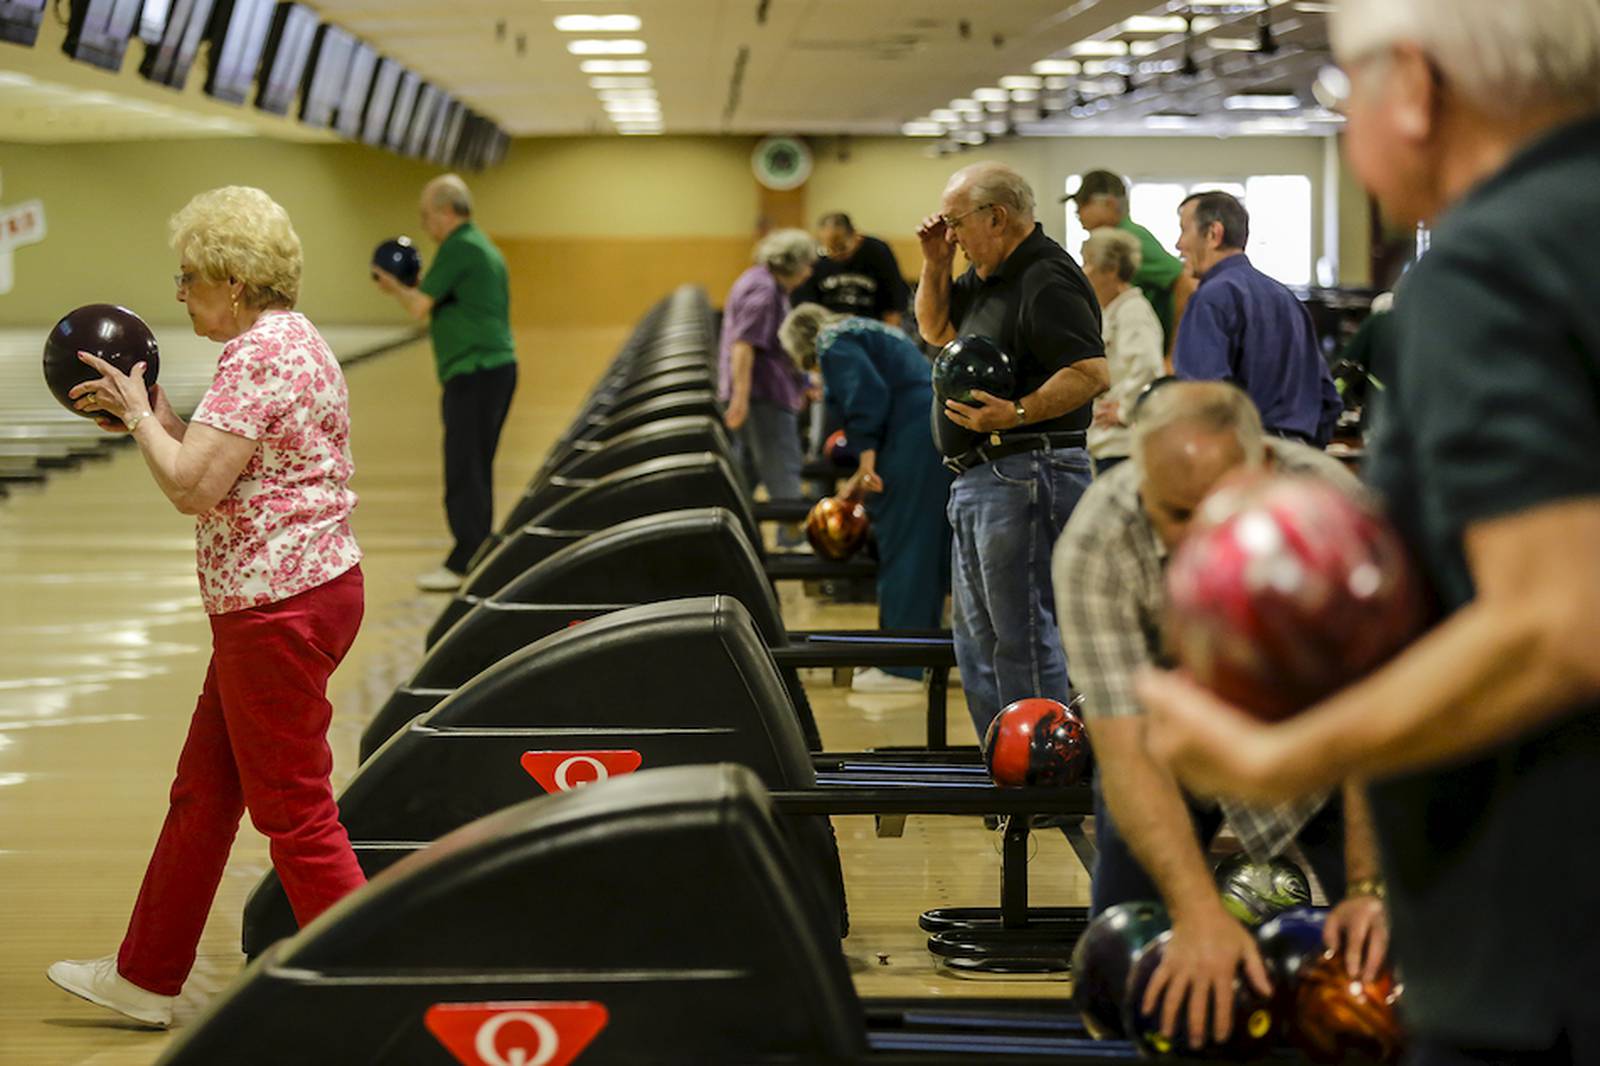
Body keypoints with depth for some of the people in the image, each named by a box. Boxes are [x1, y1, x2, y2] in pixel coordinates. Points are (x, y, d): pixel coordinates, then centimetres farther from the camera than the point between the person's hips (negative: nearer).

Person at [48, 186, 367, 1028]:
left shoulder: (259, 356, -19)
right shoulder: (290, 339, 14)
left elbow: (193, 486, -23)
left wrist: (140, 414, -8)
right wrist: (156, 418, 11)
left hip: (277, 610, -11)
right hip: (287, 601, 11)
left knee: (294, 814, -3)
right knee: (202, 794, 19)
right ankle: (145, 977, 30)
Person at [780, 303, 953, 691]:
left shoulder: (833, 343, 1)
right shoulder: (870, 331, 29)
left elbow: (868, 395, -15)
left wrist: (866, 462, -17)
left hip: (913, 437, -9)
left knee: (902, 548, -5)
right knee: (933, 549, 13)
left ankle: (902, 666, -2)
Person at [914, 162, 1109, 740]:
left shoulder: (1047, 280, -16)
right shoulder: (988, 275, 15)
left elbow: (1092, 373, -24)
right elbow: (936, 329, 30)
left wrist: (1017, 413, -32)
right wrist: (935, 265, 14)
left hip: (1026, 475, -11)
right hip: (979, 477, 11)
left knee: (1022, 638, -9)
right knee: (976, 638, 16)